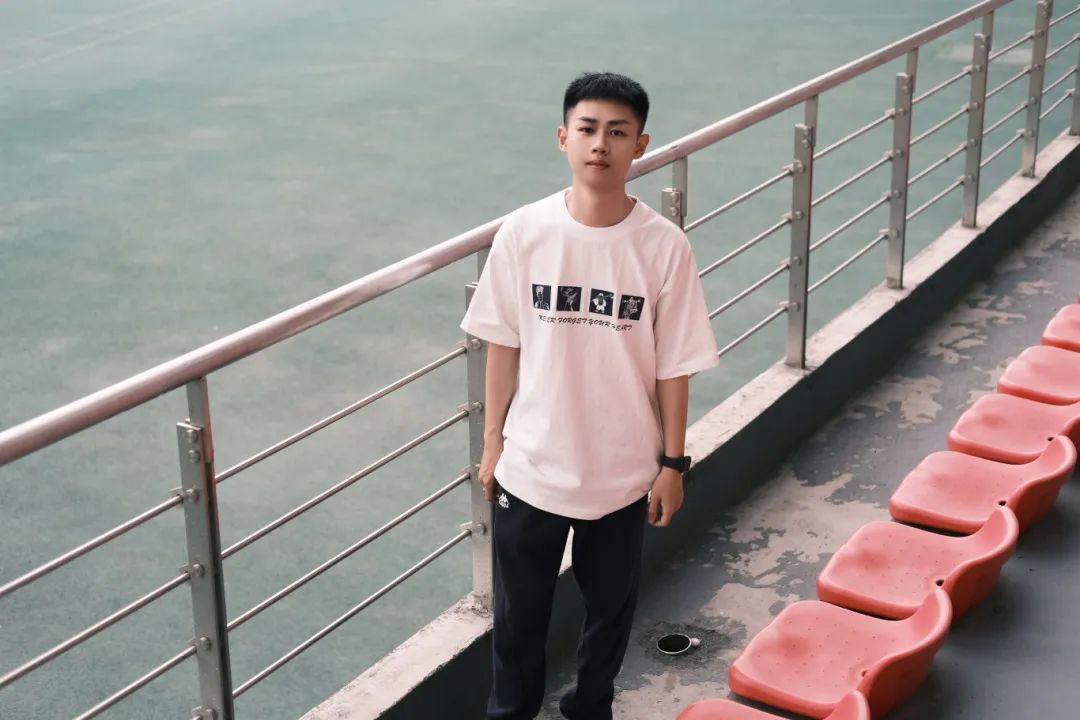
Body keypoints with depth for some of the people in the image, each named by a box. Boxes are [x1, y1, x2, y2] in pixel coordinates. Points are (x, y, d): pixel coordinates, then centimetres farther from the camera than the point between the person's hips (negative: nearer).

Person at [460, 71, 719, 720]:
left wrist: (672, 463, -2)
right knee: (519, 608, 18)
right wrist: (493, 441, 3)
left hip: (622, 471, 0)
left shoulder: (664, 246, -14)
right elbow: (504, 345, -1)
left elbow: (674, 366, -6)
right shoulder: (523, 232, -11)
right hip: (531, 466, 1)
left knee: (610, 606, 20)